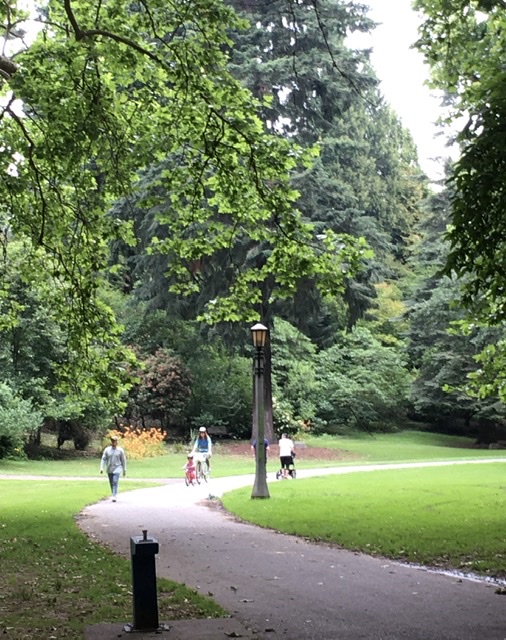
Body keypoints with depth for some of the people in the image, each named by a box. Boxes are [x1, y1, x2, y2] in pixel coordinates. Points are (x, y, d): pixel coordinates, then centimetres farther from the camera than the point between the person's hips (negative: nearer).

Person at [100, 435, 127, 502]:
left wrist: (124, 470, 6)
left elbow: (123, 460, 5)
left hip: (117, 468, -3)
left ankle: (114, 496, -20)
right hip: (109, 469, 3)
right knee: (111, 483, 9)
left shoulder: (120, 450, -1)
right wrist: (102, 468, -9)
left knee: (115, 482, -16)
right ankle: (114, 495, 24)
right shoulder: (107, 450, 2)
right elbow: (103, 459, 2)